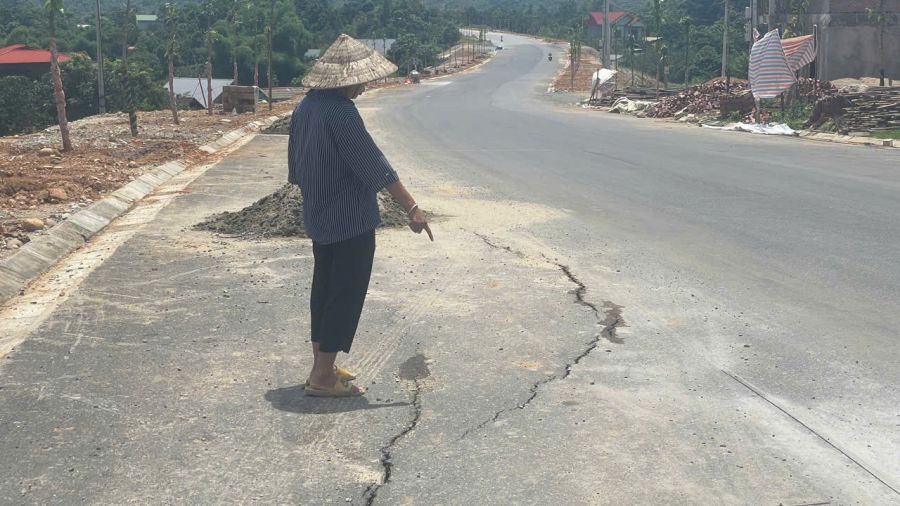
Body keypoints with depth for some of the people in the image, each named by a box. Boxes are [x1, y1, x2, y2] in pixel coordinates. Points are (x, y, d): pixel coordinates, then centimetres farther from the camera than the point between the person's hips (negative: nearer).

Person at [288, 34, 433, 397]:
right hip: (351, 220, -9)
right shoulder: (341, 112, -22)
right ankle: (323, 378, 4)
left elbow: (296, 165, 15)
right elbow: (374, 165, -22)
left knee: (324, 289, 17)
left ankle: (321, 367, 25)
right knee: (347, 294, -1)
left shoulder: (306, 107, 6)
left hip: (319, 218, 9)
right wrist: (412, 208, -19)